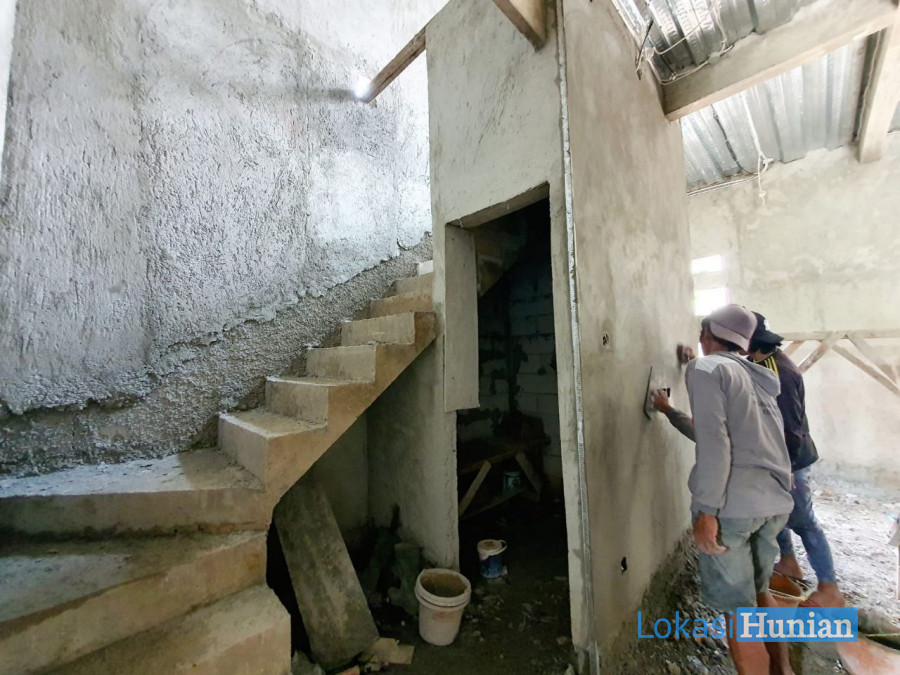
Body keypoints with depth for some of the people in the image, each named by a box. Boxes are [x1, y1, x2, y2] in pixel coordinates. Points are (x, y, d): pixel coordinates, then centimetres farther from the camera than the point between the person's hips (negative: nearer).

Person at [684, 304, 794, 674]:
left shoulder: (706, 368, -8)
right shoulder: (758, 377, 17)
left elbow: (713, 440, -19)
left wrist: (706, 510, -17)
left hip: (731, 503, -8)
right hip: (775, 501, 8)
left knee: (736, 605, 7)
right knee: (758, 591, 26)